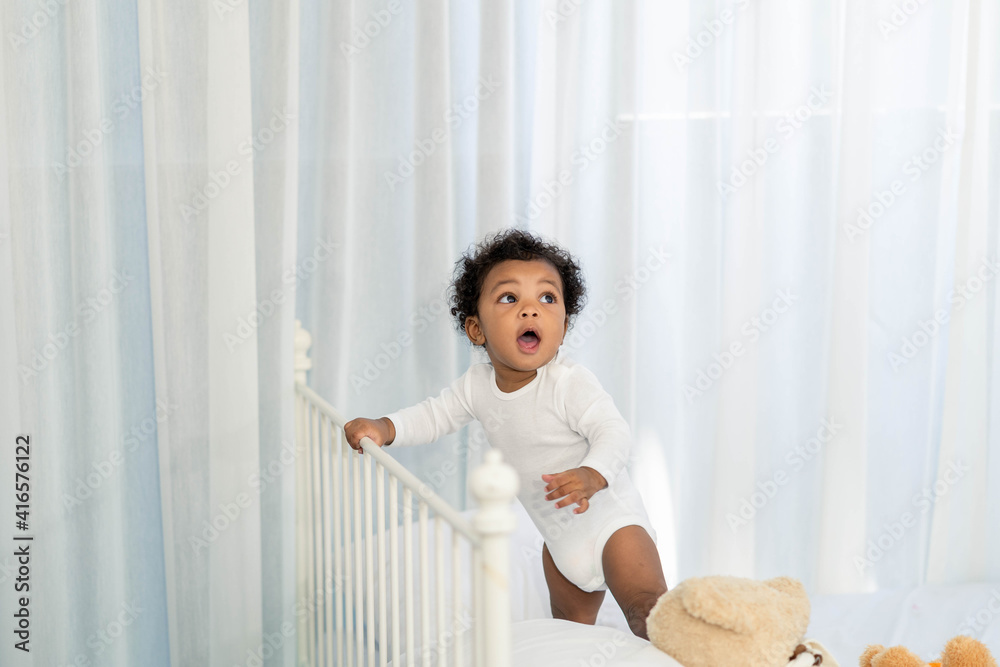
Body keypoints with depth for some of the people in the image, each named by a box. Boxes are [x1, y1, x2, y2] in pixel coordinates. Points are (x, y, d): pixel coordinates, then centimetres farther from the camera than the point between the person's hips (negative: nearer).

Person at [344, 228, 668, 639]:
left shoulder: (569, 383, -25)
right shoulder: (477, 385, -5)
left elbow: (613, 432, -26)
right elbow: (435, 416, 7)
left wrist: (592, 475, -45)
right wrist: (384, 428, -9)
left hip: (610, 521, -6)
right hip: (560, 538, 7)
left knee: (649, 610, -24)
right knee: (567, 629, 20)